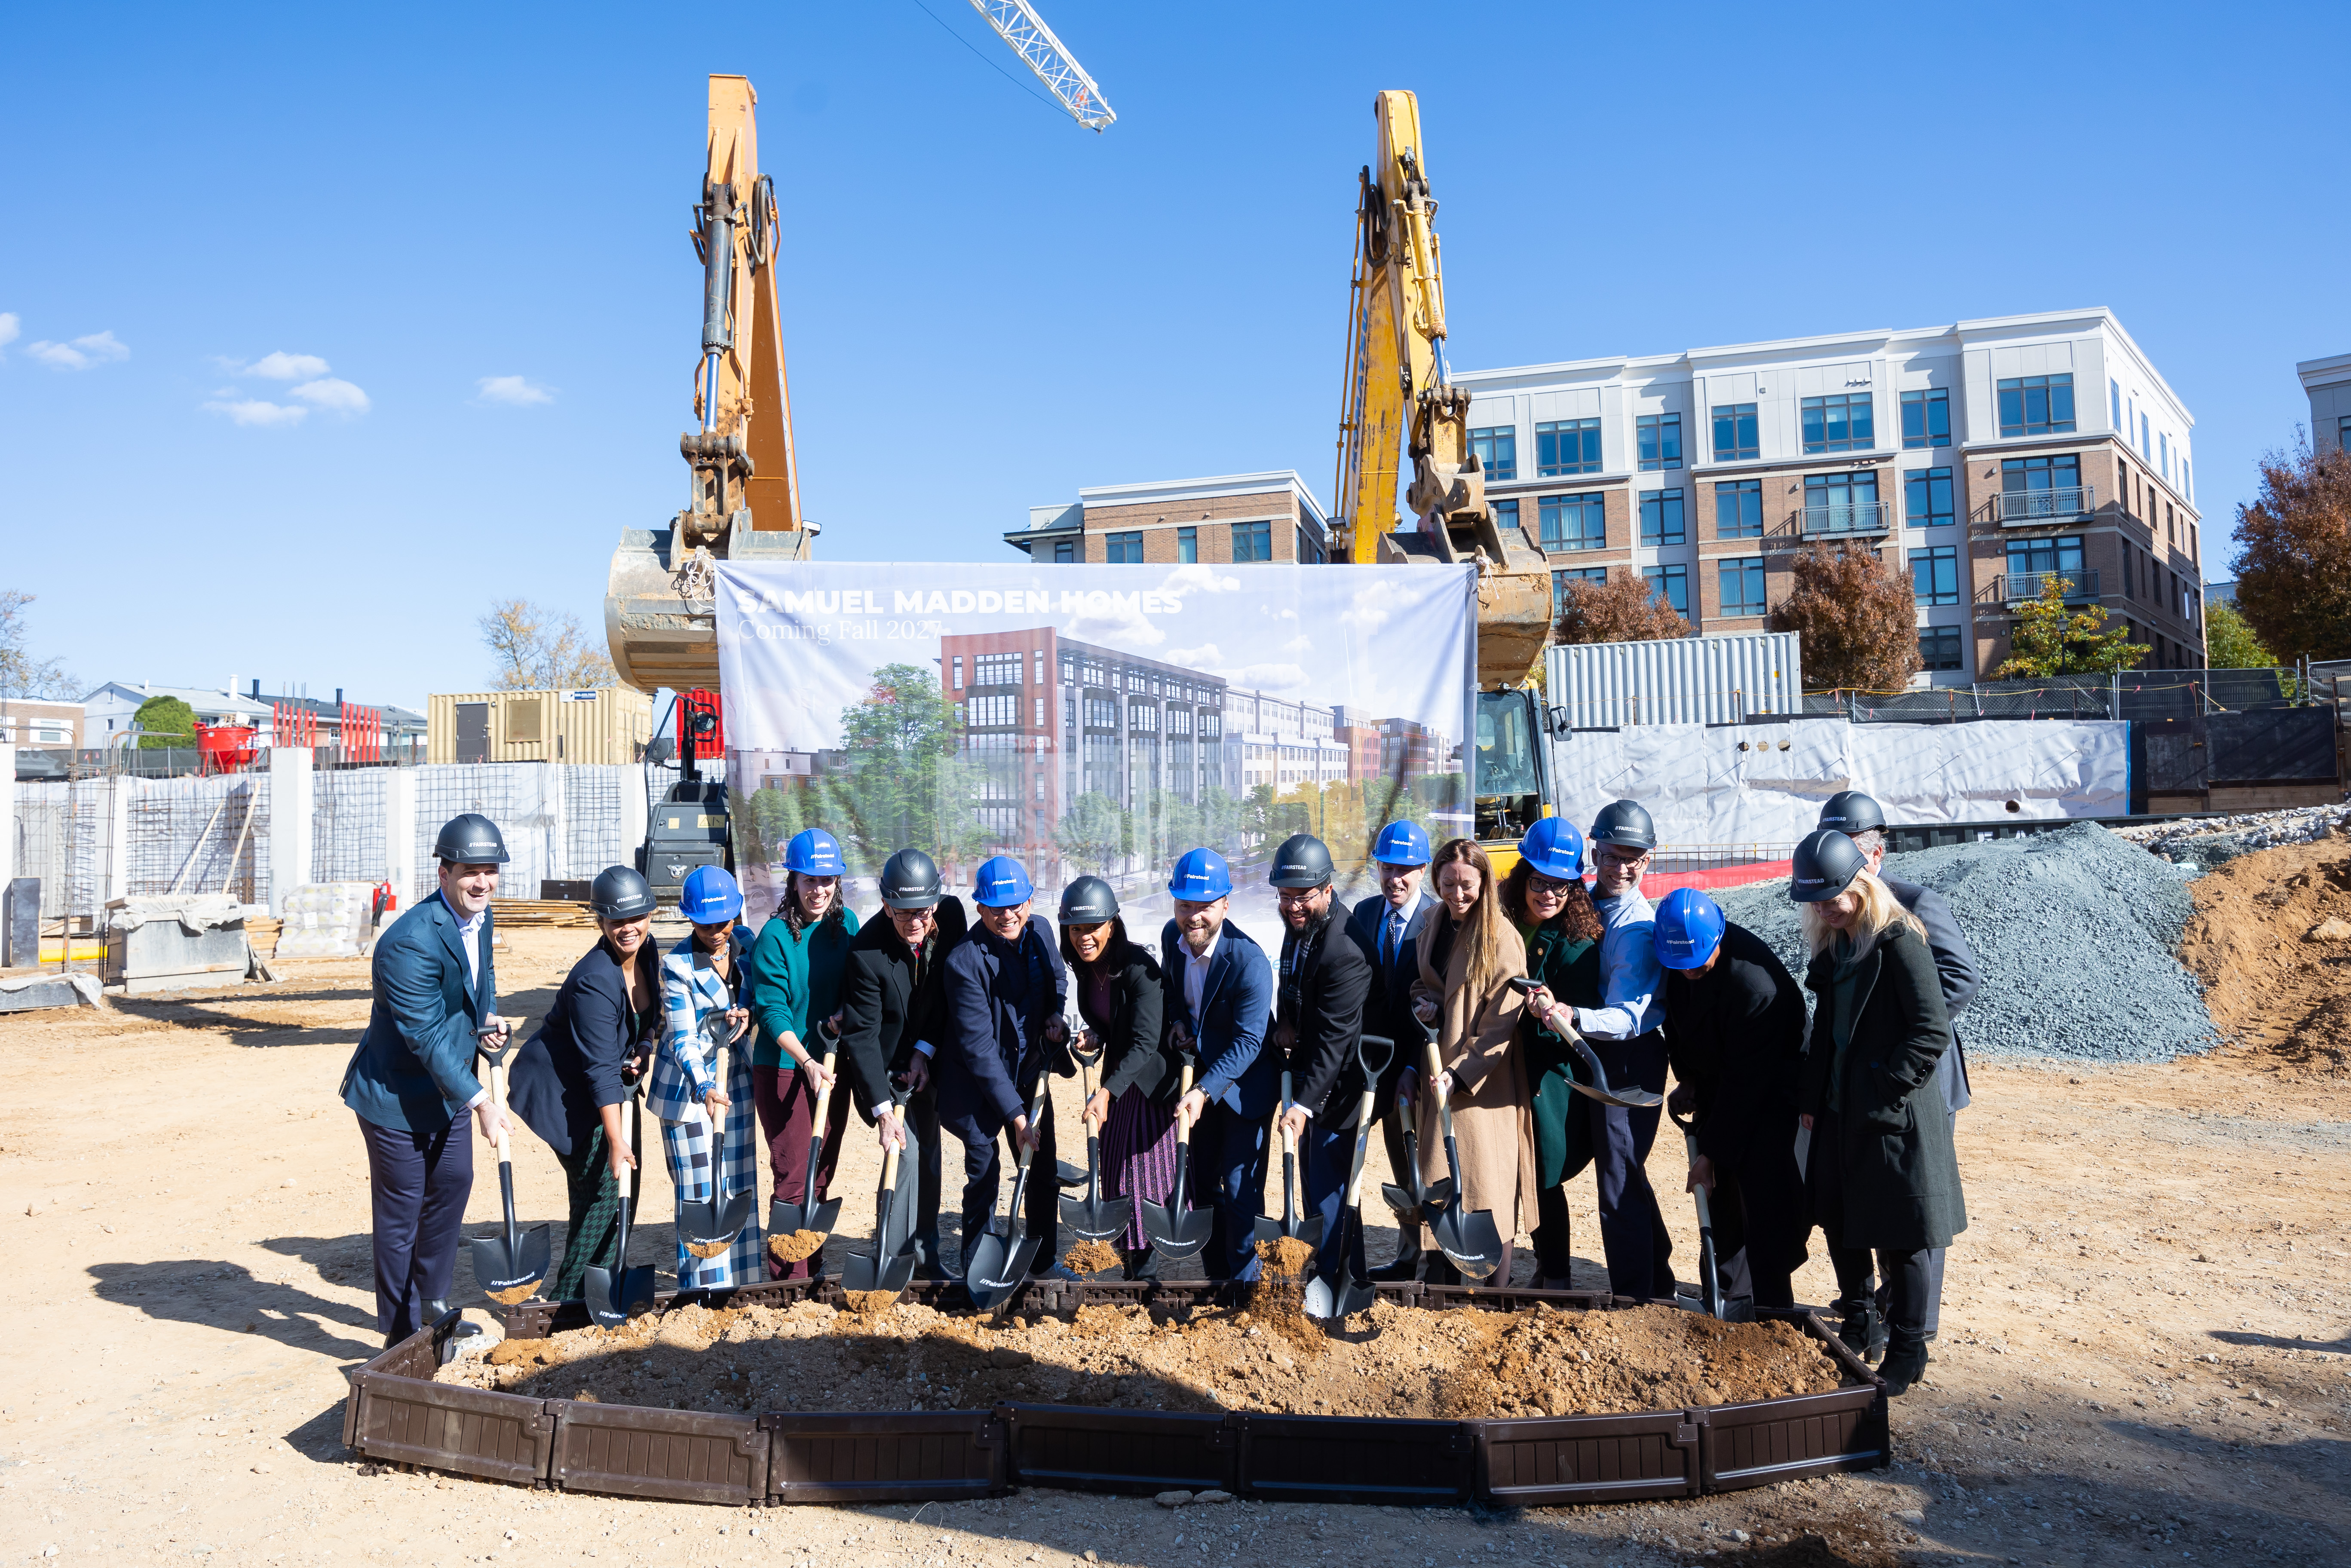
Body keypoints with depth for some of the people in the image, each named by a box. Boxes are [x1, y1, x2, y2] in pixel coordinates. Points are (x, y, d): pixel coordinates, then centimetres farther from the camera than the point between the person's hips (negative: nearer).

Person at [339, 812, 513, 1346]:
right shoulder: (411, 942, -29)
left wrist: (487, 1016, -3)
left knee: (453, 1186, 19)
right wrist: (481, 1102, -28)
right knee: (401, 1212, 3)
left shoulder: (480, 917, -2)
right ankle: (402, 1335, 17)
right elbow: (427, 1037, -28)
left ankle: (431, 1303, 38)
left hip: (447, 1090, 9)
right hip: (397, 1096, -8)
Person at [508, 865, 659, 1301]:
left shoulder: (647, 954, -4)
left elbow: (650, 1017, 15)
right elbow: (601, 1067, -31)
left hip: (609, 1086, 8)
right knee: (602, 1187, -11)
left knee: (627, 1178, 8)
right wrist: (615, 1141, -32)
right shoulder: (594, 980, -29)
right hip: (565, 1088, -8)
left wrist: (642, 1050, -6)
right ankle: (572, 1297, 0)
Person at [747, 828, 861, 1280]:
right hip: (784, 1068, -5)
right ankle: (789, 1281, 6)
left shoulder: (846, 923, 3)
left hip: (833, 1062, 5)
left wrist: (845, 1011, -8)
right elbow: (772, 1010, -15)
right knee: (794, 1177, -4)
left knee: (823, 1171, 14)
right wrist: (807, 1062, -25)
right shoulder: (775, 935, -14)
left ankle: (814, 1269, 28)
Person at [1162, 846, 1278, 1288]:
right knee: (1202, 1177, 17)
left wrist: (1203, 1092, -37)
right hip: (1198, 1075, 7)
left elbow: (1248, 1042, -28)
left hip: (1244, 1084, -7)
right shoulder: (1172, 936, -9)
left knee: (1240, 1189, -2)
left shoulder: (1249, 961, -29)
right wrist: (1177, 1020, -5)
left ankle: (1243, 1280, 17)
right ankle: (1216, 1272, 34)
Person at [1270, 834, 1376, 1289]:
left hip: (1337, 1088, -9)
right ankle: (1326, 1266, 37)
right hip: (1307, 1076, 9)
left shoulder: (1343, 953, -28)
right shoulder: (1297, 929, 1)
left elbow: (1334, 1038, -30)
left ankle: (1338, 1283, 12)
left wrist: (1304, 1104, -34)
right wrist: (1283, 1025, -4)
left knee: (1329, 1193, -2)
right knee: (1314, 1186, 21)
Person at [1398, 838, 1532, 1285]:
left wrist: (1460, 1074, -20)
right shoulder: (1434, 929, 10)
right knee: (1440, 1192, 9)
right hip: (1436, 1079, 6)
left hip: (1482, 1085, -6)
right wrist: (1421, 1001, 2)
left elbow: (1502, 1024, -14)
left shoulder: (1502, 939, -11)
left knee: (1489, 1194, -2)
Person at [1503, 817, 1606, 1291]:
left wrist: (1558, 1015, -36)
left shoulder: (1577, 945, -12)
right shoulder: (1503, 927, 2)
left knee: (1545, 1176, 0)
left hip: (1551, 1076, -5)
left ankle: (1556, 1277, 15)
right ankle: (1546, 1263, 31)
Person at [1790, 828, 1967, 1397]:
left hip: (1895, 1117, -8)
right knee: (1839, 1223, 16)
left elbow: (1933, 1030, -19)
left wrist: (1887, 1090, -18)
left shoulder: (1899, 941, -16)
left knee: (1898, 1238, 2)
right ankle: (1857, 1326, 35)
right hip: (1841, 1113, 8)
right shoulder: (1833, 948, 9)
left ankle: (1907, 1352, 17)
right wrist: (1811, 1096, 10)